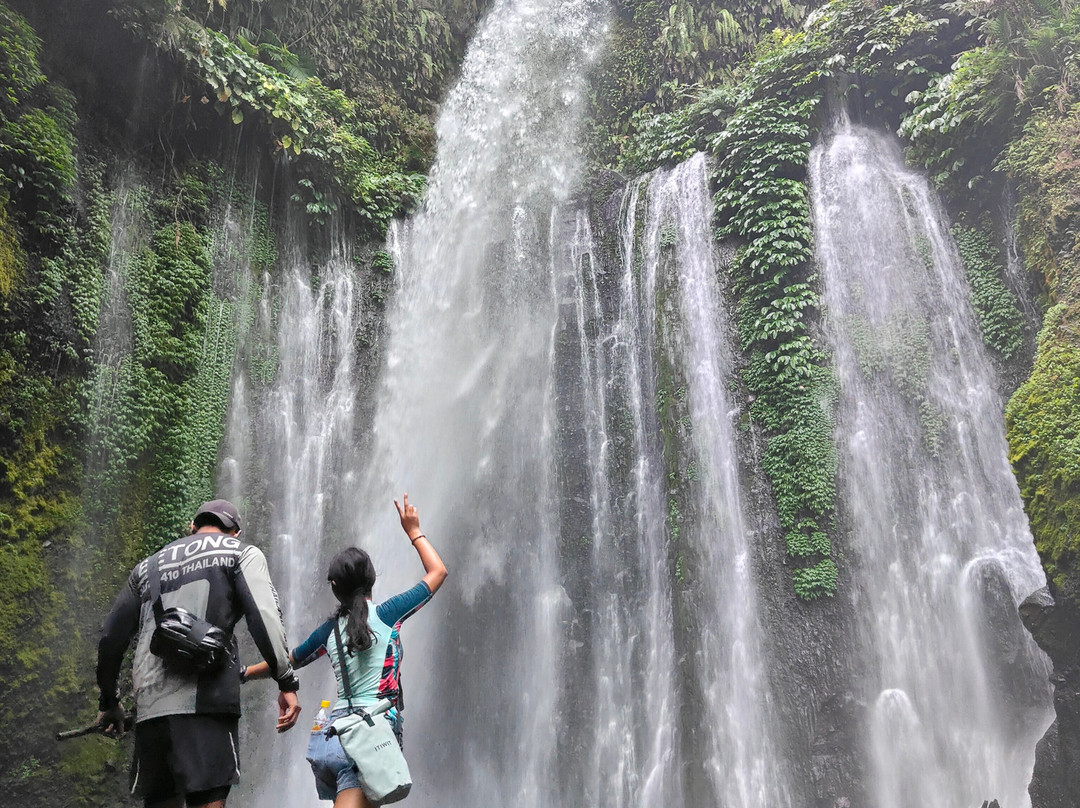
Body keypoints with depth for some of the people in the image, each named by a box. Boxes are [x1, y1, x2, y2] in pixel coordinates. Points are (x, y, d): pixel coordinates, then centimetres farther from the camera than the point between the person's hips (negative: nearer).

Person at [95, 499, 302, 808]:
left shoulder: (147, 565, 26)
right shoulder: (241, 553, 11)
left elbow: (111, 637, 25)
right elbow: (263, 616, -6)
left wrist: (109, 703, 35)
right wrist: (287, 682, -9)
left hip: (149, 704, 5)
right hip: (204, 700, -5)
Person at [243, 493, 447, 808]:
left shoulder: (329, 630, 10)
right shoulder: (386, 615, -3)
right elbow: (438, 572, 5)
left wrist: (243, 674, 45)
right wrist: (414, 532, 16)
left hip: (333, 735, 7)